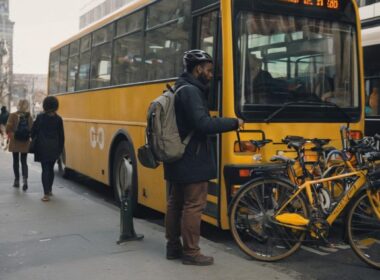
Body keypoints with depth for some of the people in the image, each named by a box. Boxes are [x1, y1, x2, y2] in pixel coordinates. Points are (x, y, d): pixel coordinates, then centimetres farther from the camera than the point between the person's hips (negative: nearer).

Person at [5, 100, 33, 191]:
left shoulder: (13, 116, -9)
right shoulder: (29, 117, -4)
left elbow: (8, 129, -11)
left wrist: (12, 136, 2)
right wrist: (27, 136, 9)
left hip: (15, 143, -1)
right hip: (25, 143, 1)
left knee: (16, 162, 12)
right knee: (24, 162, 6)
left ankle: (17, 180, 16)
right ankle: (25, 179, -13)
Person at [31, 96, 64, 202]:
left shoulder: (40, 117, -6)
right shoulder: (58, 119, -2)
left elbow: (34, 131, 0)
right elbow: (61, 136, 1)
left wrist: (34, 139, 19)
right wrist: (60, 148, 10)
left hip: (43, 147, -2)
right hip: (54, 148, 2)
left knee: (45, 169, -3)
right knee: (50, 168, 17)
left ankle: (46, 194, -11)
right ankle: (49, 190, 29)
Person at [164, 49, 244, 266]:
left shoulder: (181, 89, 15)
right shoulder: (190, 91, -17)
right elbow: (203, 124, -26)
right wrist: (233, 123, -16)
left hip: (177, 158, 10)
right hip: (192, 161, -10)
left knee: (176, 203, 13)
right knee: (194, 206, -4)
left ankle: (173, 246, 22)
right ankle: (191, 252, 3)